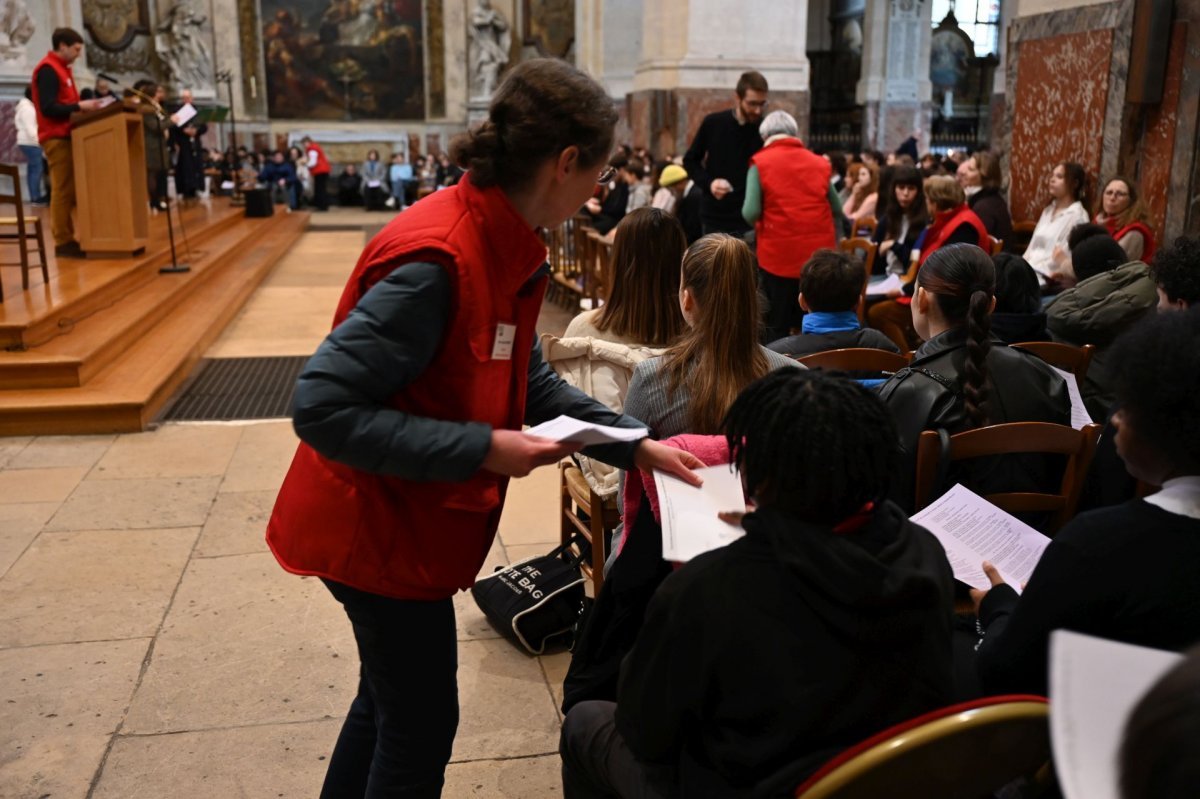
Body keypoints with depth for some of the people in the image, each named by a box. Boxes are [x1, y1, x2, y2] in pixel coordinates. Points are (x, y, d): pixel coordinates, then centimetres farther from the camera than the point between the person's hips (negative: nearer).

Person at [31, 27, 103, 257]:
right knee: (62, 190, -8)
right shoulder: (48, 69, -11)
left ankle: (68, 238, 12)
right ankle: (63, 241, -5)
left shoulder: (62, 68, 19)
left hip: (65, 136, 10)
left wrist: (82, 106, 6)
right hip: (57, 138, -10)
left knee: (70, 189, 9)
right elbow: (48, 108, -19)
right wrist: (79, 106, -20)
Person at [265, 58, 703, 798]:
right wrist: (483, 448, -29)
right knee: (423, 723, 8)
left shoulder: (503, 245, -1)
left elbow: (530, 380, 7)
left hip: (408, 518, 9)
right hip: (379, 527, -9)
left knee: (393, 698, 25)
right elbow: (323, 407, -31)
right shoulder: (435, 262, -30)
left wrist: (639, 446, 1)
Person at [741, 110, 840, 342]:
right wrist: (832, 246, 22)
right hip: (818, 256, 3)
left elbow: (751, 213, -11)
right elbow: (837, 212, 11)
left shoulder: (760, 163, -2)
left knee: (776, 328, 7)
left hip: (777, 255, -3)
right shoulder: (820, 163, 7)